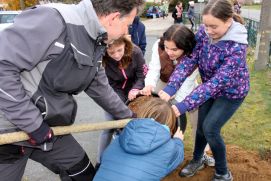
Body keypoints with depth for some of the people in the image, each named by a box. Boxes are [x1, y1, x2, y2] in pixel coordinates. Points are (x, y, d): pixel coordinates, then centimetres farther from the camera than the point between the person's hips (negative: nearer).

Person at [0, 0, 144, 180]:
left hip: (49, 130, 8)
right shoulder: (53, 20, -26)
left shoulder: (94, 45, 2)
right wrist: (33, 124, -24)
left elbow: (100, 87, 14)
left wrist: (129, 116, 22)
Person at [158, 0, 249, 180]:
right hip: (210, 86, 5)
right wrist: (170, 88, -38)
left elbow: (217, 81, -38)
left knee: (210, 128, -8)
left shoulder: (237, 47, -34)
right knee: (201, 124, 11)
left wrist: (184, 105, -43)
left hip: (231, 91, -5)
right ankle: (197, 160, 36)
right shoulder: (204, 32, -18)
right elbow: (189, 60, -23)